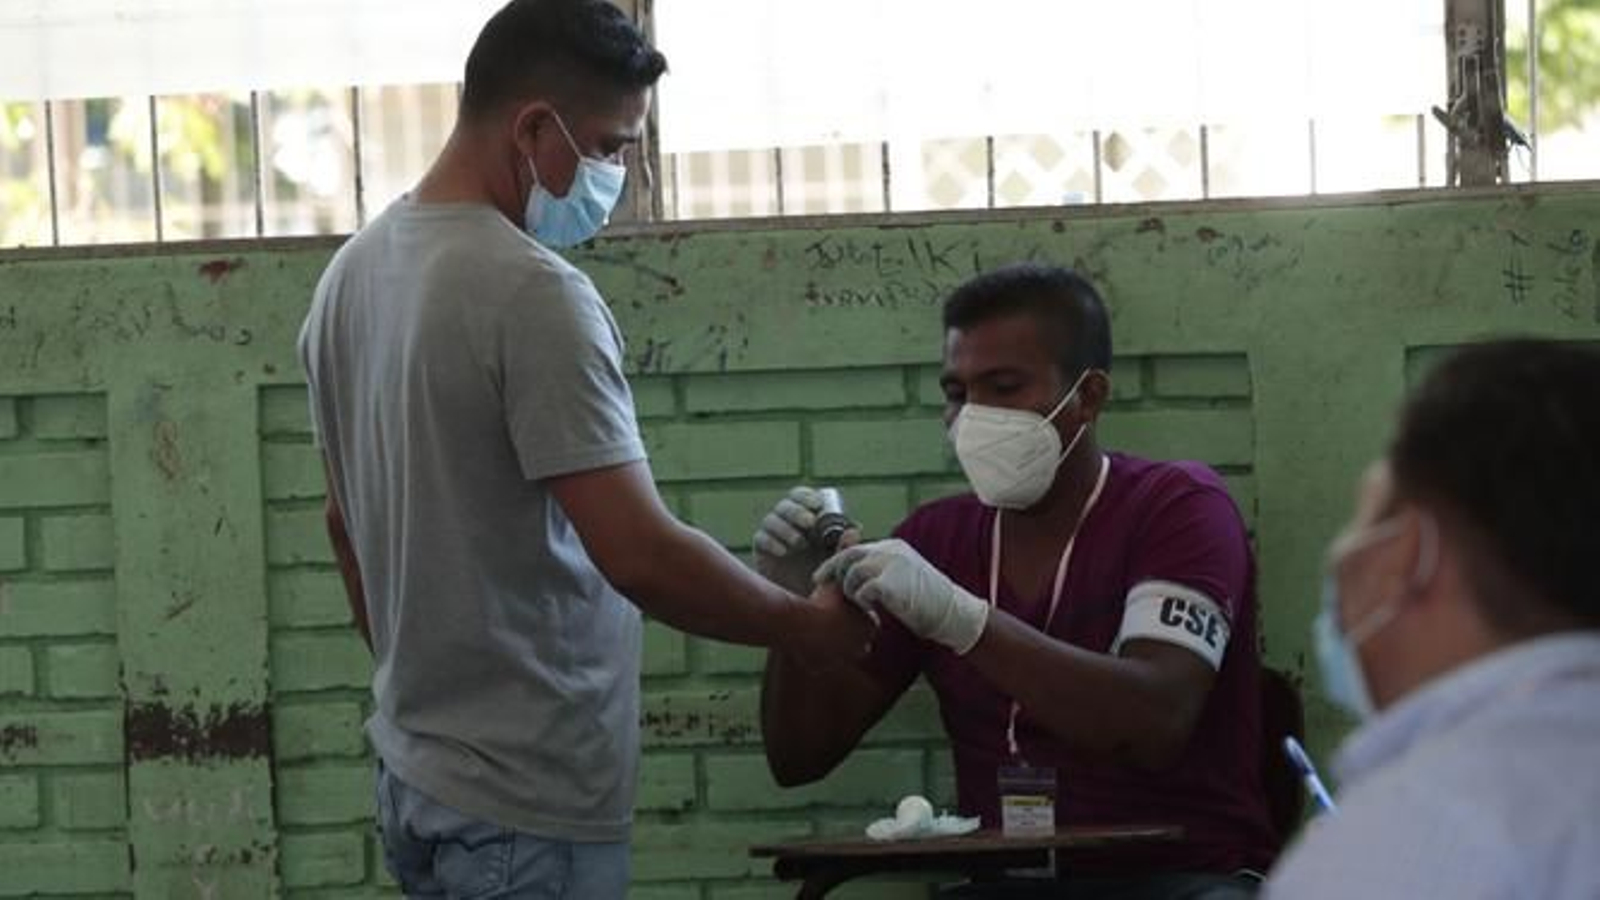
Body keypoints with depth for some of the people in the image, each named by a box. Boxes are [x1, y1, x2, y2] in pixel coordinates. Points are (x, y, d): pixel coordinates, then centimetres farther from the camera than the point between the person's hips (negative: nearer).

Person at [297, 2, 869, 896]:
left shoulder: (354, 273, 8)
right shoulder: (531, 294, -20)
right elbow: (642, 556, -23)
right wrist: (808, 626, -9)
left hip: (416, 776, 9)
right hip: (524, 800, -9)